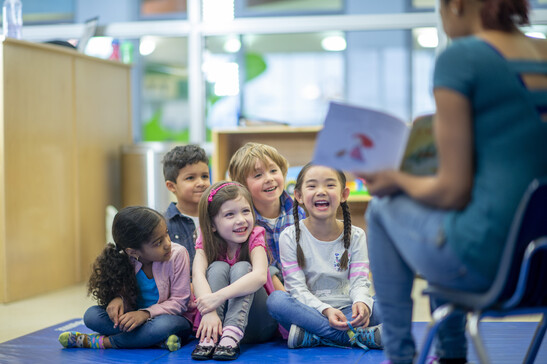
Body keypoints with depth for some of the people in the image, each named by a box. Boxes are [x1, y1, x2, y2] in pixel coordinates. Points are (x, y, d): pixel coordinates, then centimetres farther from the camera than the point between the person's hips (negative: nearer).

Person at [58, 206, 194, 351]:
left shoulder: (177, 254, -18)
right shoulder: (125, 261, -11)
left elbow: (179, 302, -16)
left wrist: (146, 313, -28)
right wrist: (117, 299, -23)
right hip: (136, 316, 4)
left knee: (164, 324, -40)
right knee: (92, 315, -19)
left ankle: (101, 342, -22)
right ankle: (156, 340, -26)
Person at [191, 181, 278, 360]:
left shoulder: (254, 238, -12)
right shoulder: (205, 242, -6)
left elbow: (260, 276, -32)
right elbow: (198, 274, -26)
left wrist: (219, 296, -45)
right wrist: (209, 312, -45)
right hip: (218, 319, 1)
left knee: (241, 268, -23)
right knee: (218, 268, -21)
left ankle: (231, 336, -41)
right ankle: (209, 338, -37)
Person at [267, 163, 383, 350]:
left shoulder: (356, 236, 3)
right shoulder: (290, 237, -3)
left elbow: (359, 281, -5)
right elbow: (297, 288, -10)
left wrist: (361, 303, -30)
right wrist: (325, 310, -28)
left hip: (345, 311, 1)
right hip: (308, 310, -1)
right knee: (276, 299, -32)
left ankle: (313, 336, -29)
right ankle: (359, 336, -34)